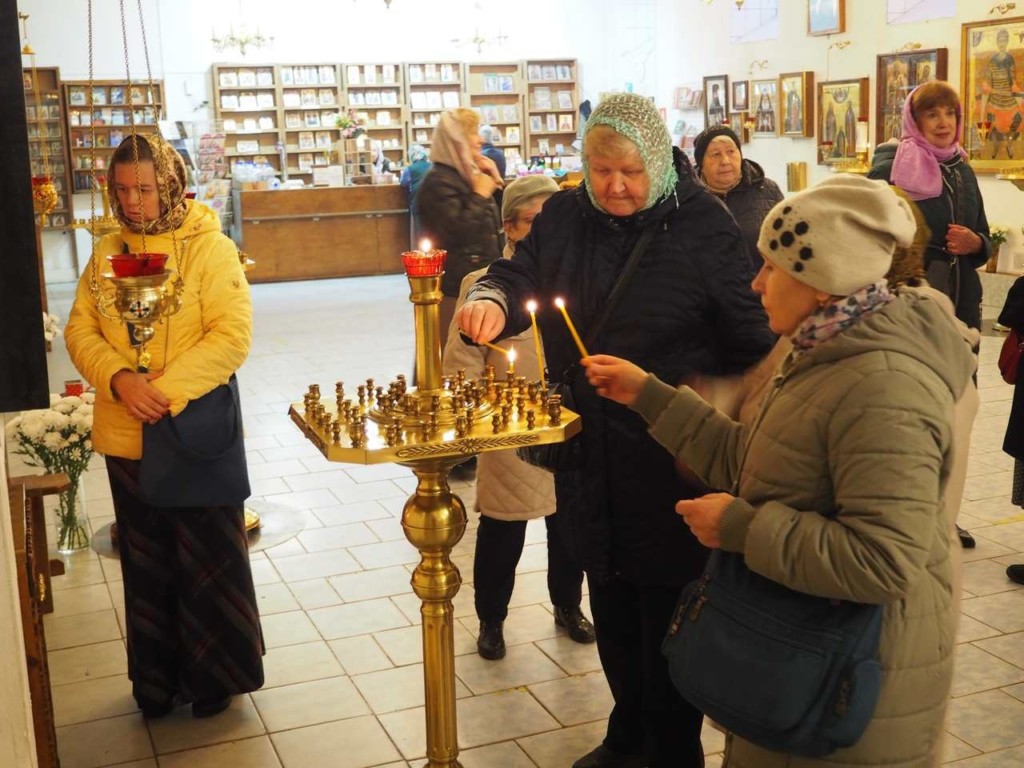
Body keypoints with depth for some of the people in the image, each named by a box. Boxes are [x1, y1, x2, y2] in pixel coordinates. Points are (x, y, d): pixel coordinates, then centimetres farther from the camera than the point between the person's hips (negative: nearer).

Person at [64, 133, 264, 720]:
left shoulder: (210, 248, -9)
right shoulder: (107, 253, 6)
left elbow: (233, 335, -16)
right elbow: (80, 330, 3)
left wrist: (168, 391, -23)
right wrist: (120, 379, -16)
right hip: (126, 437, 4)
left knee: (210, 561, 10)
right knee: (147, 563, 17)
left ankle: (216, 675, 28)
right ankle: (158, 677, 33)